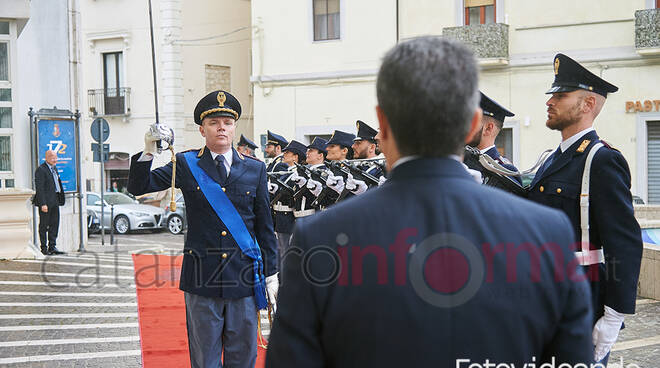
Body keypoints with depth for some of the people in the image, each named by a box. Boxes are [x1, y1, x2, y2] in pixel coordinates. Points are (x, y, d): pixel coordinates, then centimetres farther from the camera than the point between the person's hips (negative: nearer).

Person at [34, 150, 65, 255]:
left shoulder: (54, 168, 17)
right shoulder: (41, 170, -11)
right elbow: (39, 188, -16)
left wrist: (60, 198, 16)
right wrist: (43, 204, -22)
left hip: (55, 201, 8)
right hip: (46, 201, -8)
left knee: (55, 224, 8)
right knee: (44, 225, 0)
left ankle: (52, 246, 14)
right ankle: (44, 248, 5)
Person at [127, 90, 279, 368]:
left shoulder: (255, 169, 7)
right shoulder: (186, 164, 4)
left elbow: (265, 226, 9)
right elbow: (138, 187, -2)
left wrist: (271, 275, 6)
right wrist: (149, 150, -18)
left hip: (244, 278, 1)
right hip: (201, 278, -1)